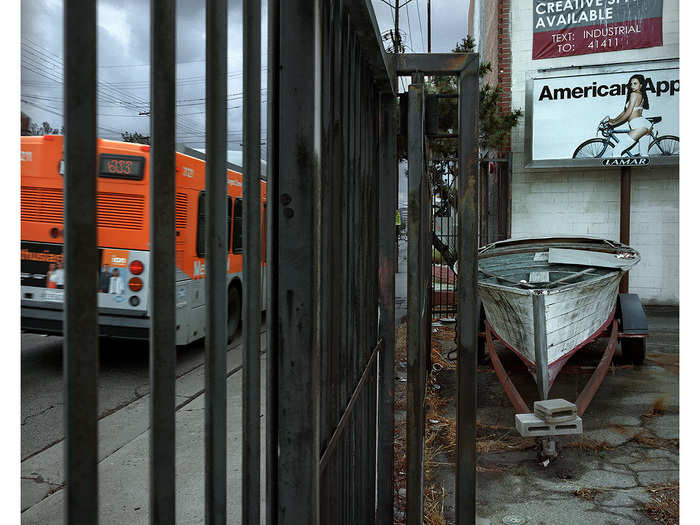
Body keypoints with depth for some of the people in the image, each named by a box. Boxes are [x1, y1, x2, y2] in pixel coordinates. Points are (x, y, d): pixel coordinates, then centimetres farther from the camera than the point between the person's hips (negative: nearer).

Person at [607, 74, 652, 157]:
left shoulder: (634, 94, -5)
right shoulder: (641, 95, 24)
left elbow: (628, 113, -8)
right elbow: (625, 111, 27)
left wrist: (614, 123, -1)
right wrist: (614, 119, 24)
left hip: (639, 125, -10)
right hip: (646, 126, 10)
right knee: (644, 154, 16)